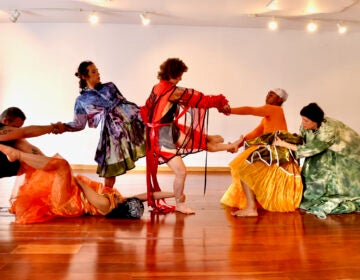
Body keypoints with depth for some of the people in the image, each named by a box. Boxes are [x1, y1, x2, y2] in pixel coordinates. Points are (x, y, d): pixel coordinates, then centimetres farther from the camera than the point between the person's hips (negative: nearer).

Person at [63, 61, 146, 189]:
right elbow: (79, 124, 9)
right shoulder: (82, 100, 8)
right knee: (110, 172, 2)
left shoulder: (110, 86, 16)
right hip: (112, 132, -3)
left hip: (130, 119, 3)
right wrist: (63, 127, -8)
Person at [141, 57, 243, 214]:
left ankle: (229, 146, 31)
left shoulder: (156, 88, 6)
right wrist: (221, 102, -1)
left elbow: (145, 110, 14)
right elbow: (199, 99, -12)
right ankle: (179, 204, 11)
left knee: (199, 139, 16)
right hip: (164, 136, -9)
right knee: (181, 172, -5)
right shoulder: (174, 92, -20)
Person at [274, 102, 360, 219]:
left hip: (347, 153, -6)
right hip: (330, 153, 6)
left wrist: (284, 144, -36)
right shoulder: (306, 126, -19)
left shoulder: (329, 130, -39)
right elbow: (302, 143, -4)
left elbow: (310, 149, -37)